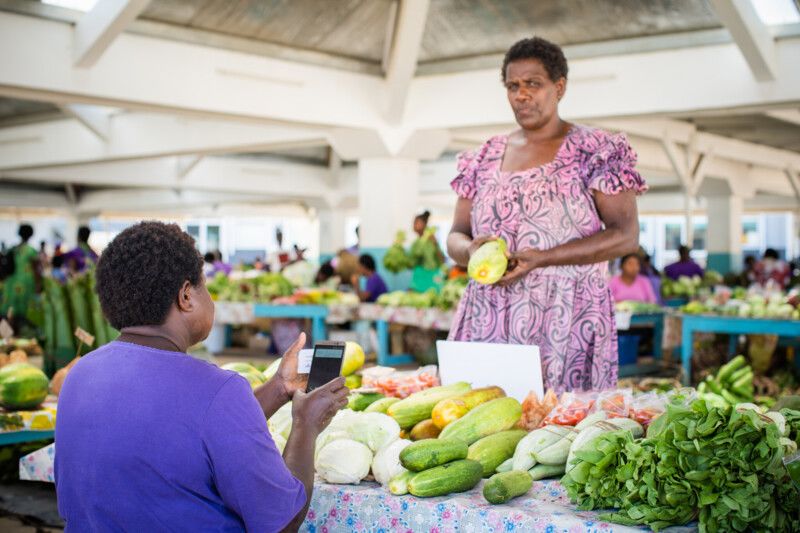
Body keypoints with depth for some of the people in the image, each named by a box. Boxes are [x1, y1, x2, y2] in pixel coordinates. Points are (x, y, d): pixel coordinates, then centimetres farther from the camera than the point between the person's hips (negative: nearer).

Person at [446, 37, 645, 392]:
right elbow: (455, 237, 17)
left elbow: (626, 236, -6)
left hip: (566, 323, -3)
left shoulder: (596, 150, 2)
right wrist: (471, 251, -8)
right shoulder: (484, 159, 15)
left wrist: (542, 258, -15)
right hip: (487, 321, 4)